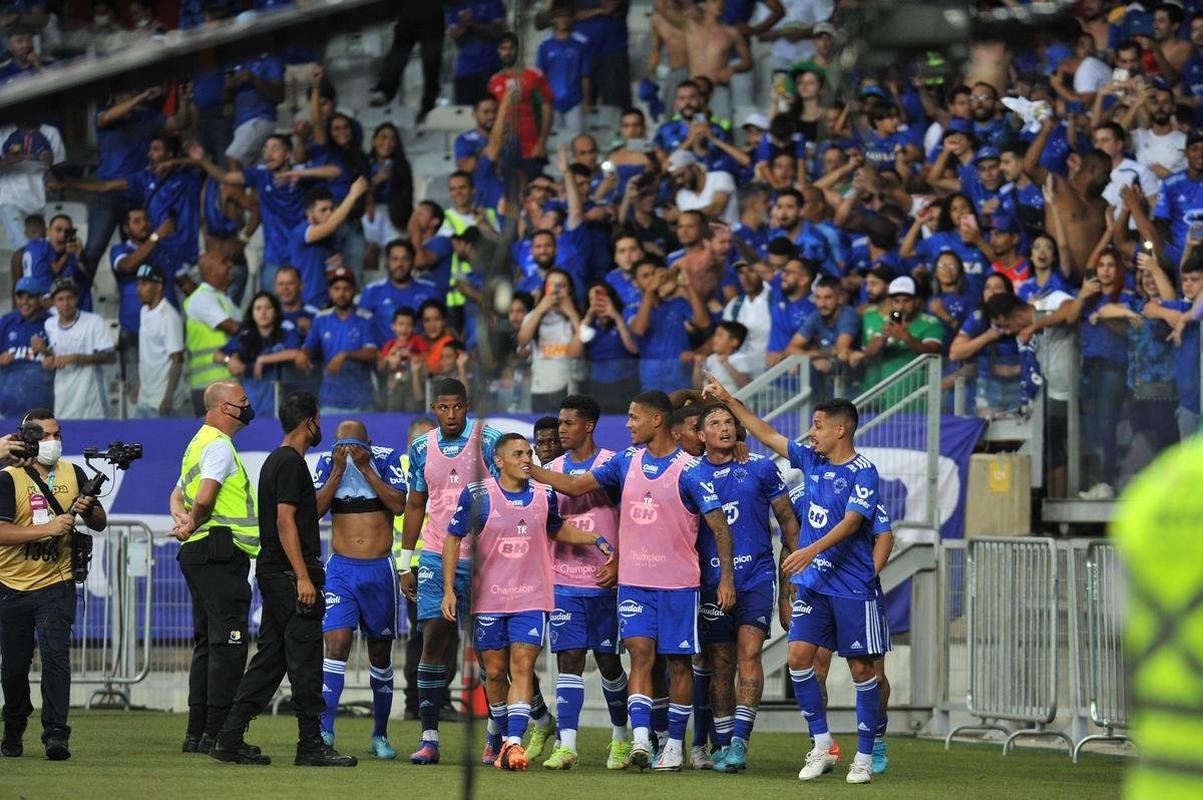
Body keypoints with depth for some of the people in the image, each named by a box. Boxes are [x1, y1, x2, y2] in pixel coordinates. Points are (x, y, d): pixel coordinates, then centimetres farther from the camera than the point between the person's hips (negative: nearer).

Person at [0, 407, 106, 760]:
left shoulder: (74, 474, 5)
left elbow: (100, 523, 13)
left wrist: (88, 509, -10)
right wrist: (48, 528, -26)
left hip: (56, 585, 1)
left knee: (55, 655, -15)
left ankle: (56, 734, -19)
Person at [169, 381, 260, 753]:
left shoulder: (199, 443, 21)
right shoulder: (219, 445, -11)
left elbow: (178, 495, 26)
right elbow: (205, 497, -24)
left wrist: (182, 520, 5)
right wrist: (194, 524, -5)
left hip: (197, 555, 10)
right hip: (222, 551, -10)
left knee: (207, 644, 12)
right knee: (229, 643, -10)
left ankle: (197, 732, 12)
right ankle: (216, 733, -14)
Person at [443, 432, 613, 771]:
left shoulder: (544, 495, 4)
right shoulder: (476, 495, -5)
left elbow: (557, 530, 23)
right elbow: (453, 539, 2)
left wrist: (596, 540, 10)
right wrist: (448, 589, -3)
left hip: (531, 599, 1)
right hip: (488, 599, 0)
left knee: (522, 668, -13)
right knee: (495, 673, 7)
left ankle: (513, 743, -21)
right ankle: (504, 737, 24)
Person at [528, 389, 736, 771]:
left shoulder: (688, 469, -9)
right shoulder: (626, 462, 7)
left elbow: (719, 524, -9)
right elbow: (575, 485, 13)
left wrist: (726, 578, -15)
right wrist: (528, 470, 3)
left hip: (678, 582, -3)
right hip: (634, 580, 3)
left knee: (678, 662, 5)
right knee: (641, 653, -9)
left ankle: (675, 744, 16)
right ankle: (640, 739, -18)